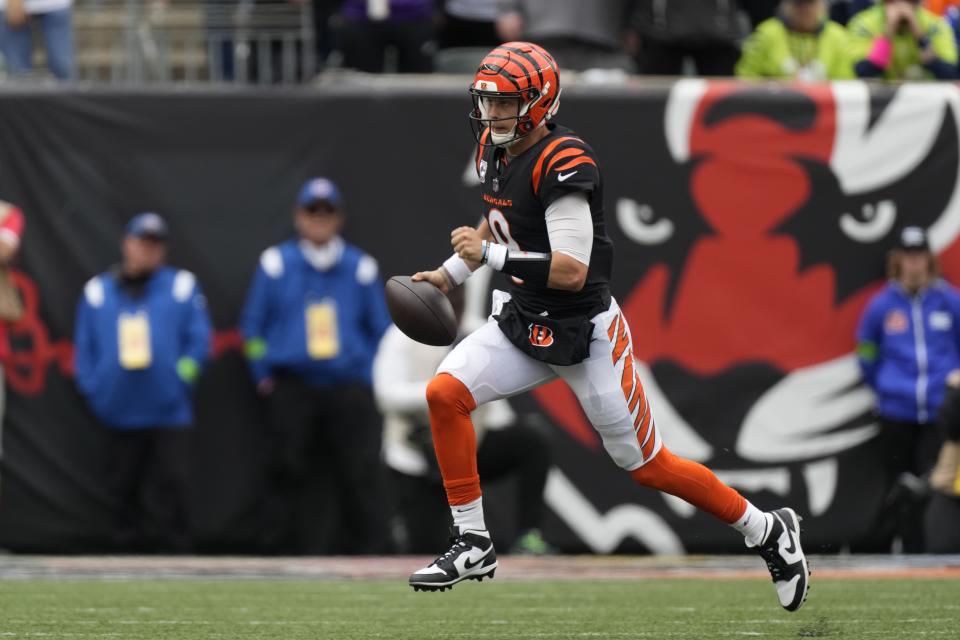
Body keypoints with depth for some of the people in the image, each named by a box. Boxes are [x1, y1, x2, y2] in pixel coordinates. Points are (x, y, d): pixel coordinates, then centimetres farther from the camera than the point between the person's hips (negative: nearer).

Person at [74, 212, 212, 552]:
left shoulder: (182, 286, 6)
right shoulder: (97, 291, 10)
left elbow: (199, 340, 3)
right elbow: (84, 347, 10)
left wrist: (183, 377, -8)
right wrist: (93, 389, -1)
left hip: (169, 412, -2)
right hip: (119, 414, 2)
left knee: (170, 486, -6)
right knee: (124, 491, 5)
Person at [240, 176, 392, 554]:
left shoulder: (360, 268, 8)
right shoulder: (276, 264, 6)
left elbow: (381, 331, 13)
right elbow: (252, 325, 10)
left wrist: (370, 379, 4)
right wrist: (265, 376, 3)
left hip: (347, 390, 0)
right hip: (292, 388, 0)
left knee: (360, 471, -9)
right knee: (289, 468, -3)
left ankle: (370, 546, -7)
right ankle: (290, 548, 4)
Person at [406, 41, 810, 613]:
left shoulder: (564, 164, -24)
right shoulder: (494, 151, 2)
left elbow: (571, 271, -29)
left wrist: (492, 256, -29)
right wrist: (451, 273, 20)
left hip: (585, 332, -7)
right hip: (524, 321, 7)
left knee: (647, 465, 1)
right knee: (445, 392, -14)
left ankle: (770, 532, 20)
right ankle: (473, 545, -3)